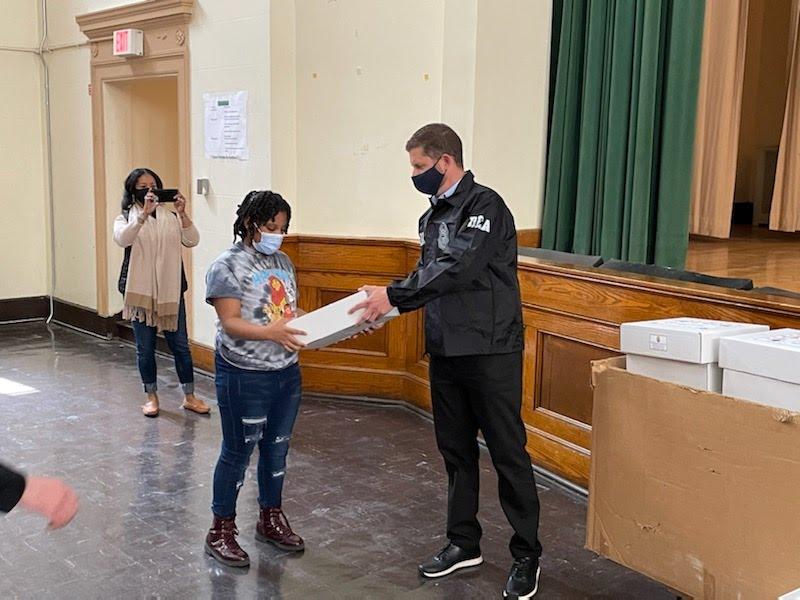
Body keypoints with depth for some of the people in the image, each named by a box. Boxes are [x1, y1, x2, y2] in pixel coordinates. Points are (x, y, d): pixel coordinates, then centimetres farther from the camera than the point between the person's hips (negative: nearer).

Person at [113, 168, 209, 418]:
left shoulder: (171, 216, 5)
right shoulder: (126, 218, 0)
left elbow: (192, 241, -9)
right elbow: (123, 239, -22)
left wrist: (182, 213, -24)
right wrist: (144, 213, -34)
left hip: (171, 291, 2)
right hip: (139, 291, -1)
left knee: (180, 345, 6)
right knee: (145, 348, 8)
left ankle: (189, 396, 17)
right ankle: (151, 396, 22)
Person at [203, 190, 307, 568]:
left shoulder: (283, 262, 10)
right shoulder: (227, 266, -11)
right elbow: (230, 323, -18)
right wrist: (271, 333, -33)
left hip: (286, 372, 7)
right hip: (244, 377, -6)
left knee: (277, 448, 16)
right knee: (238, 452, 4)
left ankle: (271, 519, 33)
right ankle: (221, 530, 19)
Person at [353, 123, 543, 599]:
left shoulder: (484, 205, -13)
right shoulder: (434, 215, 13)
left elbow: (458, 269, -24)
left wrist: (395, 296, -21)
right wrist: (386, 299, 3)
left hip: (490, 350, -8)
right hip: (445, 350, 8)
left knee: (508, 453, 1)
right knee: (456, 450, 15)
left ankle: (527, 555, 14)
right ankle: (464, 543, 29)